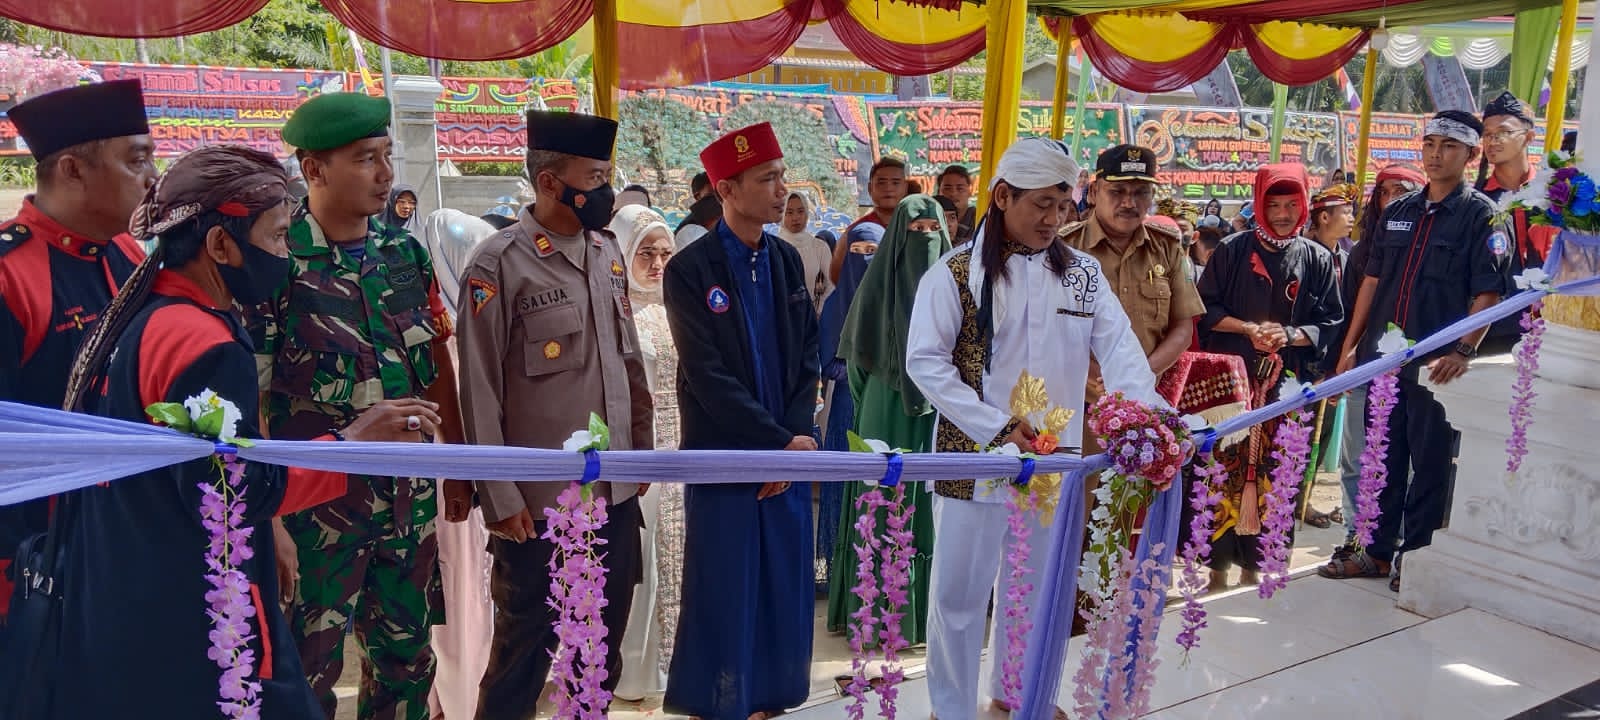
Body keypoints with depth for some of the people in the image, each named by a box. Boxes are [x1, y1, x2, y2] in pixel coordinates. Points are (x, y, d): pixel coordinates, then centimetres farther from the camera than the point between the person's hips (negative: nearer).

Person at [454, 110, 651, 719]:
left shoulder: (608, 253, 8)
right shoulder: (500, 264, -11)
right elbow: (480, 392, -11)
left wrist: (642, 447, 14)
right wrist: (500, 499, -11)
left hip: (616, 491, 6)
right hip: (540, 502, -6)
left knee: (606, 643, 16)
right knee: (526, 646, 10)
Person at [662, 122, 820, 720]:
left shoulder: (787, 261, 8)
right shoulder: (690, 270, -9)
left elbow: (808, 358, 7)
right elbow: (708, 379, -14)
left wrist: (797, 436, -6)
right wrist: (781, 442, -14)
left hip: (789, 455, 5)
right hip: (724, 459, -5)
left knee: (784, 589, 11)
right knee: (723, 595, 3)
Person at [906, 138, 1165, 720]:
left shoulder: (1081, 272, 5)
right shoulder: (955, 273, -8)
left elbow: (1118, 346, -4)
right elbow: (925, 361, -13)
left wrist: (1140, 406, -24)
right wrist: (998, 428, -20)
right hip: (974, 458, -4)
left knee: (1033, 586, 18)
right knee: (960, 591, 7)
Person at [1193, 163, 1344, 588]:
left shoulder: (1317, 260, 9)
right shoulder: (1233, 250, 5)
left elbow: (1329, 323, 7)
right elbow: (1206, 309, 3)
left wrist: (1290, 335, -11)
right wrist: (1248, 329, -11)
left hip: (1285, 382, 1)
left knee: (1270, 469, 2)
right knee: (1226, 465, -5)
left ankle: (1252, 564, 12)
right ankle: (1219, 561, 4)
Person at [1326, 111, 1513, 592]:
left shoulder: (1481, 216, -2)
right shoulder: (1398, 212, 13)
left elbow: (1487, 294, -9)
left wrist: (1463, 352, -20)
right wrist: (1351, 346, 11)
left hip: (1437, 365, -5)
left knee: (1431, 463, 3)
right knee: (1383, 457, 12)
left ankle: (1415, 557, 13)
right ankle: (1378, 551, 23)